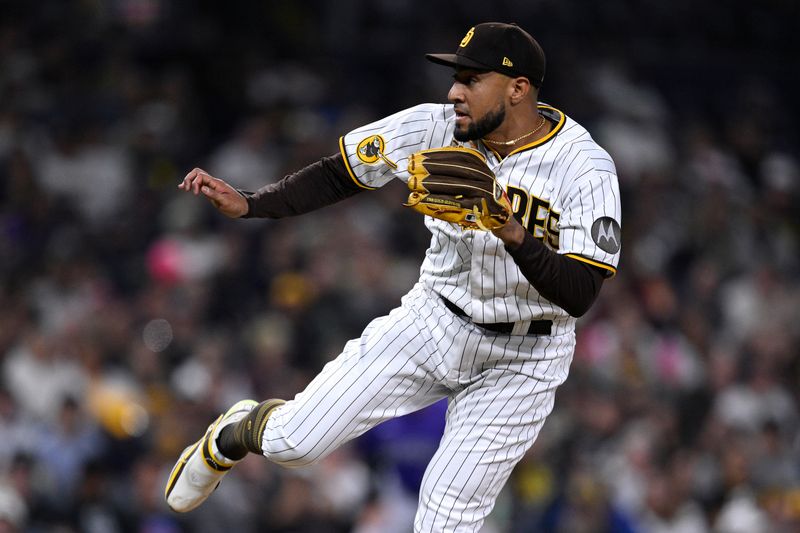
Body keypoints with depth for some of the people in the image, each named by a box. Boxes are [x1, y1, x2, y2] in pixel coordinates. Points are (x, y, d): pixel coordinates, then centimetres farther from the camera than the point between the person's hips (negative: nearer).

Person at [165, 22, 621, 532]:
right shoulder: (435, 129, -11)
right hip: (435, 320, 3)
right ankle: (234, 435, 32)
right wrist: (247, 204, -15)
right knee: (295, 440, -5)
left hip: (521, 360, -3)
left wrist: (514, 234, -44)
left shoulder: (586, 168, -22)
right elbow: (337, 175, -1)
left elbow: (579, 296, -29)